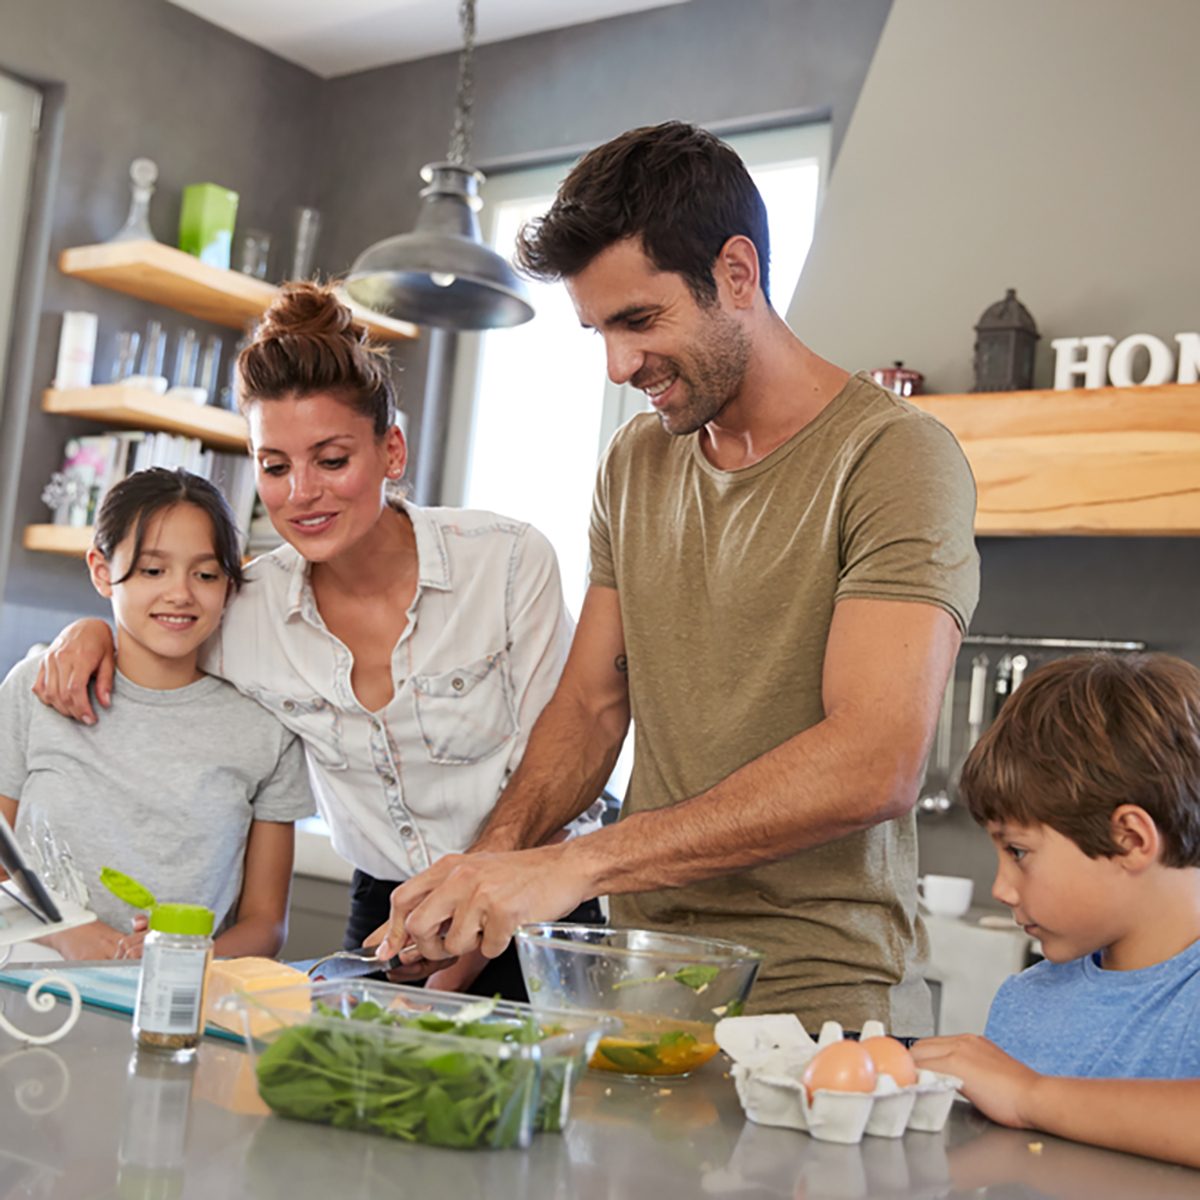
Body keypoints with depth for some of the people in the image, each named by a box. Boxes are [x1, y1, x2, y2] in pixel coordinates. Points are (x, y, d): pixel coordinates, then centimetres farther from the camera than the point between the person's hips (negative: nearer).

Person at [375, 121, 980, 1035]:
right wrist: (489, 867, -4)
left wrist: (574, 865, -23)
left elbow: (876, 765, -20)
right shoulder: (634, 462, 14)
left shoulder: (895, 456, -9)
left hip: (819, 996, -5)